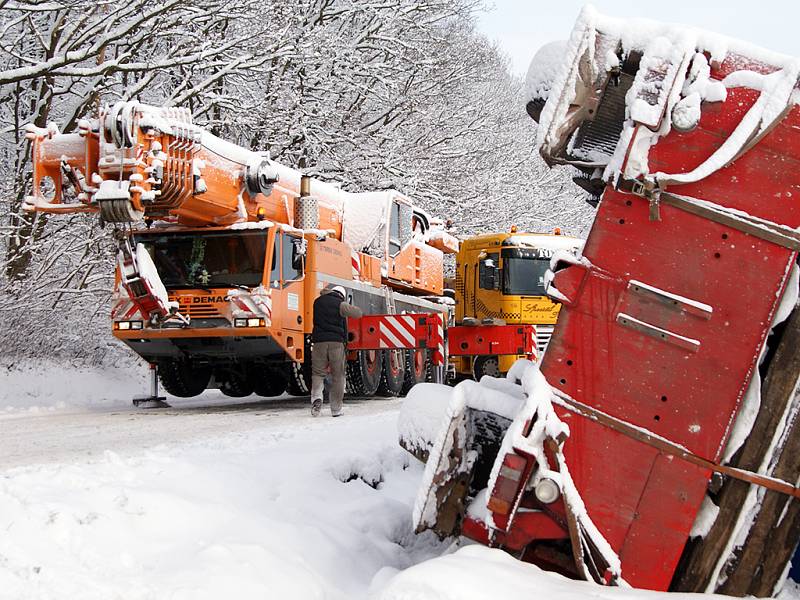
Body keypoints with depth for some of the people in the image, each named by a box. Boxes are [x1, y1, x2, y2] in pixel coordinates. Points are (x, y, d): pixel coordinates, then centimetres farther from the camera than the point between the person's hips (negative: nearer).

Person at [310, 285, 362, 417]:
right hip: (337, 342, -2)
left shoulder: (318, 302, 13)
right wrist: (348, 308, 12)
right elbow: (358, 313, -5)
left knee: (318, 373, 9)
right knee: (337, 376, 6)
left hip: (319, 342, 2)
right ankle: (336, 409, 5)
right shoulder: (340, 304, 0)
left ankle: (316, 397, -20)